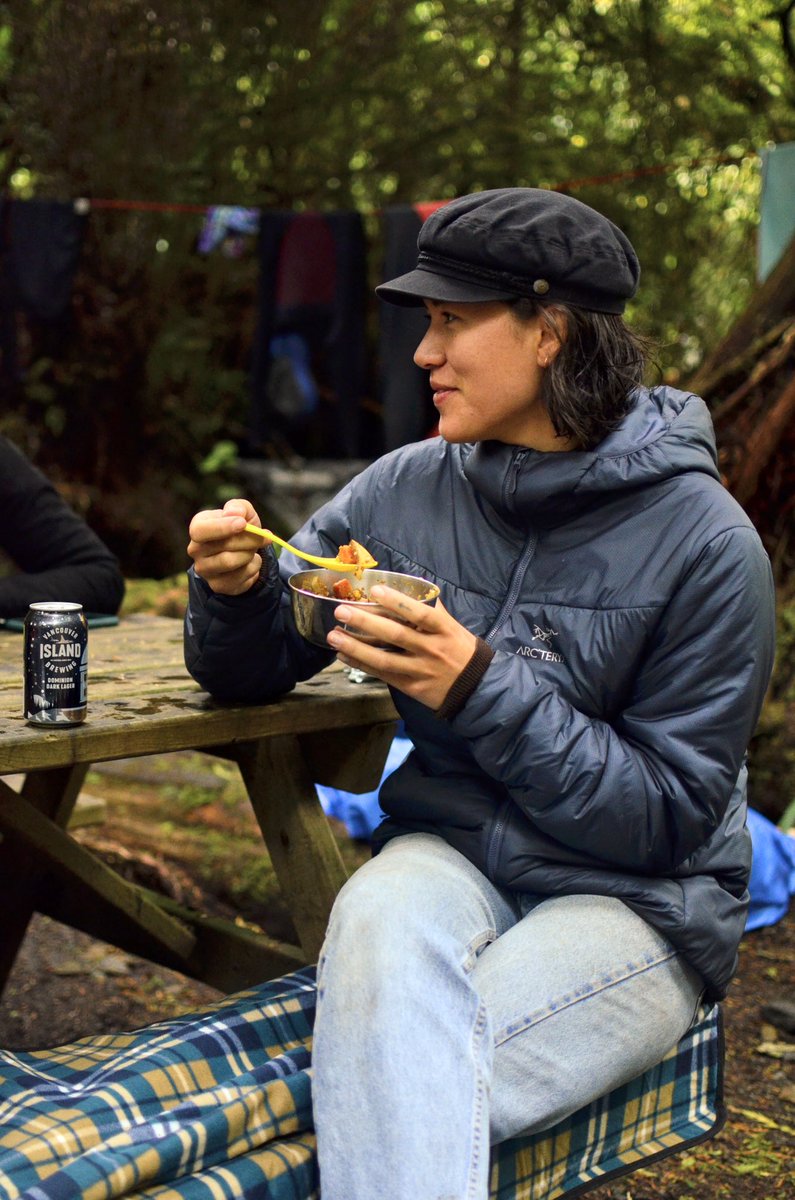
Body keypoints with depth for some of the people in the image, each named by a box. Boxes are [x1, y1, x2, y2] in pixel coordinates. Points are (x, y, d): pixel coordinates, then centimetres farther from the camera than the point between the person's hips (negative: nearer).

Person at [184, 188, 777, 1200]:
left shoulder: (704, 540, -12)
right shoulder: (406, 490, 0)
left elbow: (671, 818, -12)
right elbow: (249, 672, 11)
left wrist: (482, 689, -23)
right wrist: (237, 590, -13)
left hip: (634, 902, -3)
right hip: (450, 856, 4)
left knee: (390, 1094, -30)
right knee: (380, 916, -33)